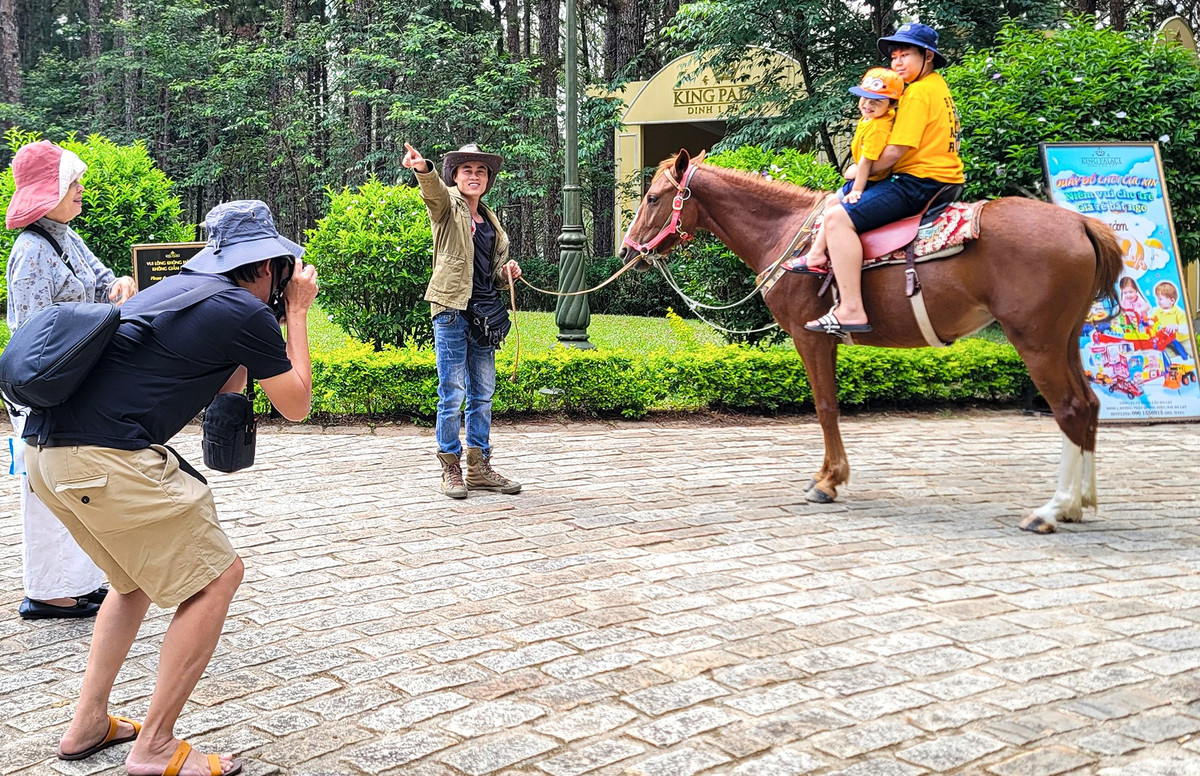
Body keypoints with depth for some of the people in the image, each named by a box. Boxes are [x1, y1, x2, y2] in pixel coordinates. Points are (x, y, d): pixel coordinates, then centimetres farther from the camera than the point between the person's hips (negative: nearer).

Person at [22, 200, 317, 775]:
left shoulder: (177, 288, 21)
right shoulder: (246, 313, -4)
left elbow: (229, 382, 33)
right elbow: (296, 405, 9)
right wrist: (298, 312, 15)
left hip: (46, 448, 9)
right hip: (105, 459, -9)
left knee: (138, 574, 27)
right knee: (216, 577, 2)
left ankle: (87, 726, 29)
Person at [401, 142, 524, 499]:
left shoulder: (491, 221, 19)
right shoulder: (448, 205, 1)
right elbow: (434, 190, -24)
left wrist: (507, 272, 3)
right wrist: (422, 169, -46)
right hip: (452, 311, -6)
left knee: (482, 395, 10)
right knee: (452, 395, -4)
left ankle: (479, 468, 19)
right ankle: (451, 468, 6)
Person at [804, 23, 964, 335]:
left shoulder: (918, 92, -14)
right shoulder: (937, 86, 18)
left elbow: (894, 152, -19)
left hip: (920, 183, -11)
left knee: (838, 217, -23)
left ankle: (851, 310, -29)